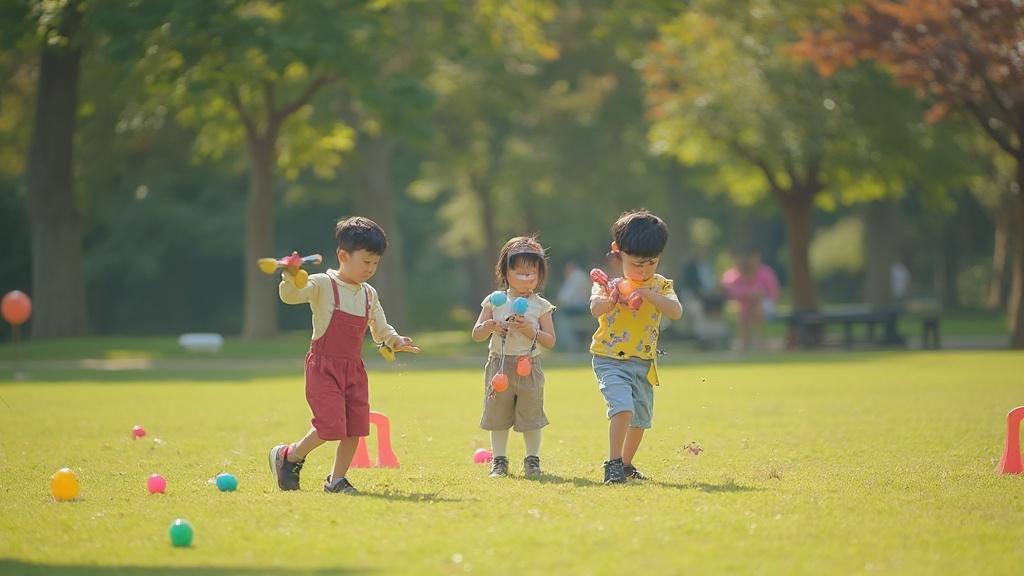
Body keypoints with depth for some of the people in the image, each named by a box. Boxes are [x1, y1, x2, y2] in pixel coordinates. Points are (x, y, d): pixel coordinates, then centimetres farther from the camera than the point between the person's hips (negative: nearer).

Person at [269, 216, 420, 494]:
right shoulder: (323, 285, -9)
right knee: (331, 426, -14)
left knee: (355, 428, 2)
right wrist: (291, 278, -44)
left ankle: (337, 480, 16)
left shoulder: (369, 294, 11)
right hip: (324, 367, -7)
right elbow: (291, 295, -23)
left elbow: (381, 329, 20)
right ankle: (288, 456, 9)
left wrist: (395, 341, -1)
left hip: (354, 369, 7)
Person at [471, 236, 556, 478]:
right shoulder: (495, 301, 2)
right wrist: (489, 326, -17)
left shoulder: (541, 306, 0)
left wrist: (530, 331, -18)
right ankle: (499, 460, 16)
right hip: (500, 365, 1)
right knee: (498, 415, 6)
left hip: (529, 366, -1)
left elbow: (550, 341, -3)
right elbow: (476, 335, 4)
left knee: (531, 415, 3)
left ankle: (532, 460, 16)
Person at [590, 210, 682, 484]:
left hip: (644, 363, 5)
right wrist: (613, 297, -45)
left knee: (640, 418, 15)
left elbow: (676, 312, -15)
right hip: (610, 359, -5)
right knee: (623, 407, -25)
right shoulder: (607, 283, -7)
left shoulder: (661, 285, 1)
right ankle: (613, 464, -20)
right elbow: (595, 309, -25)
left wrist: (647, 294, -27)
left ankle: (626, 464, 35)